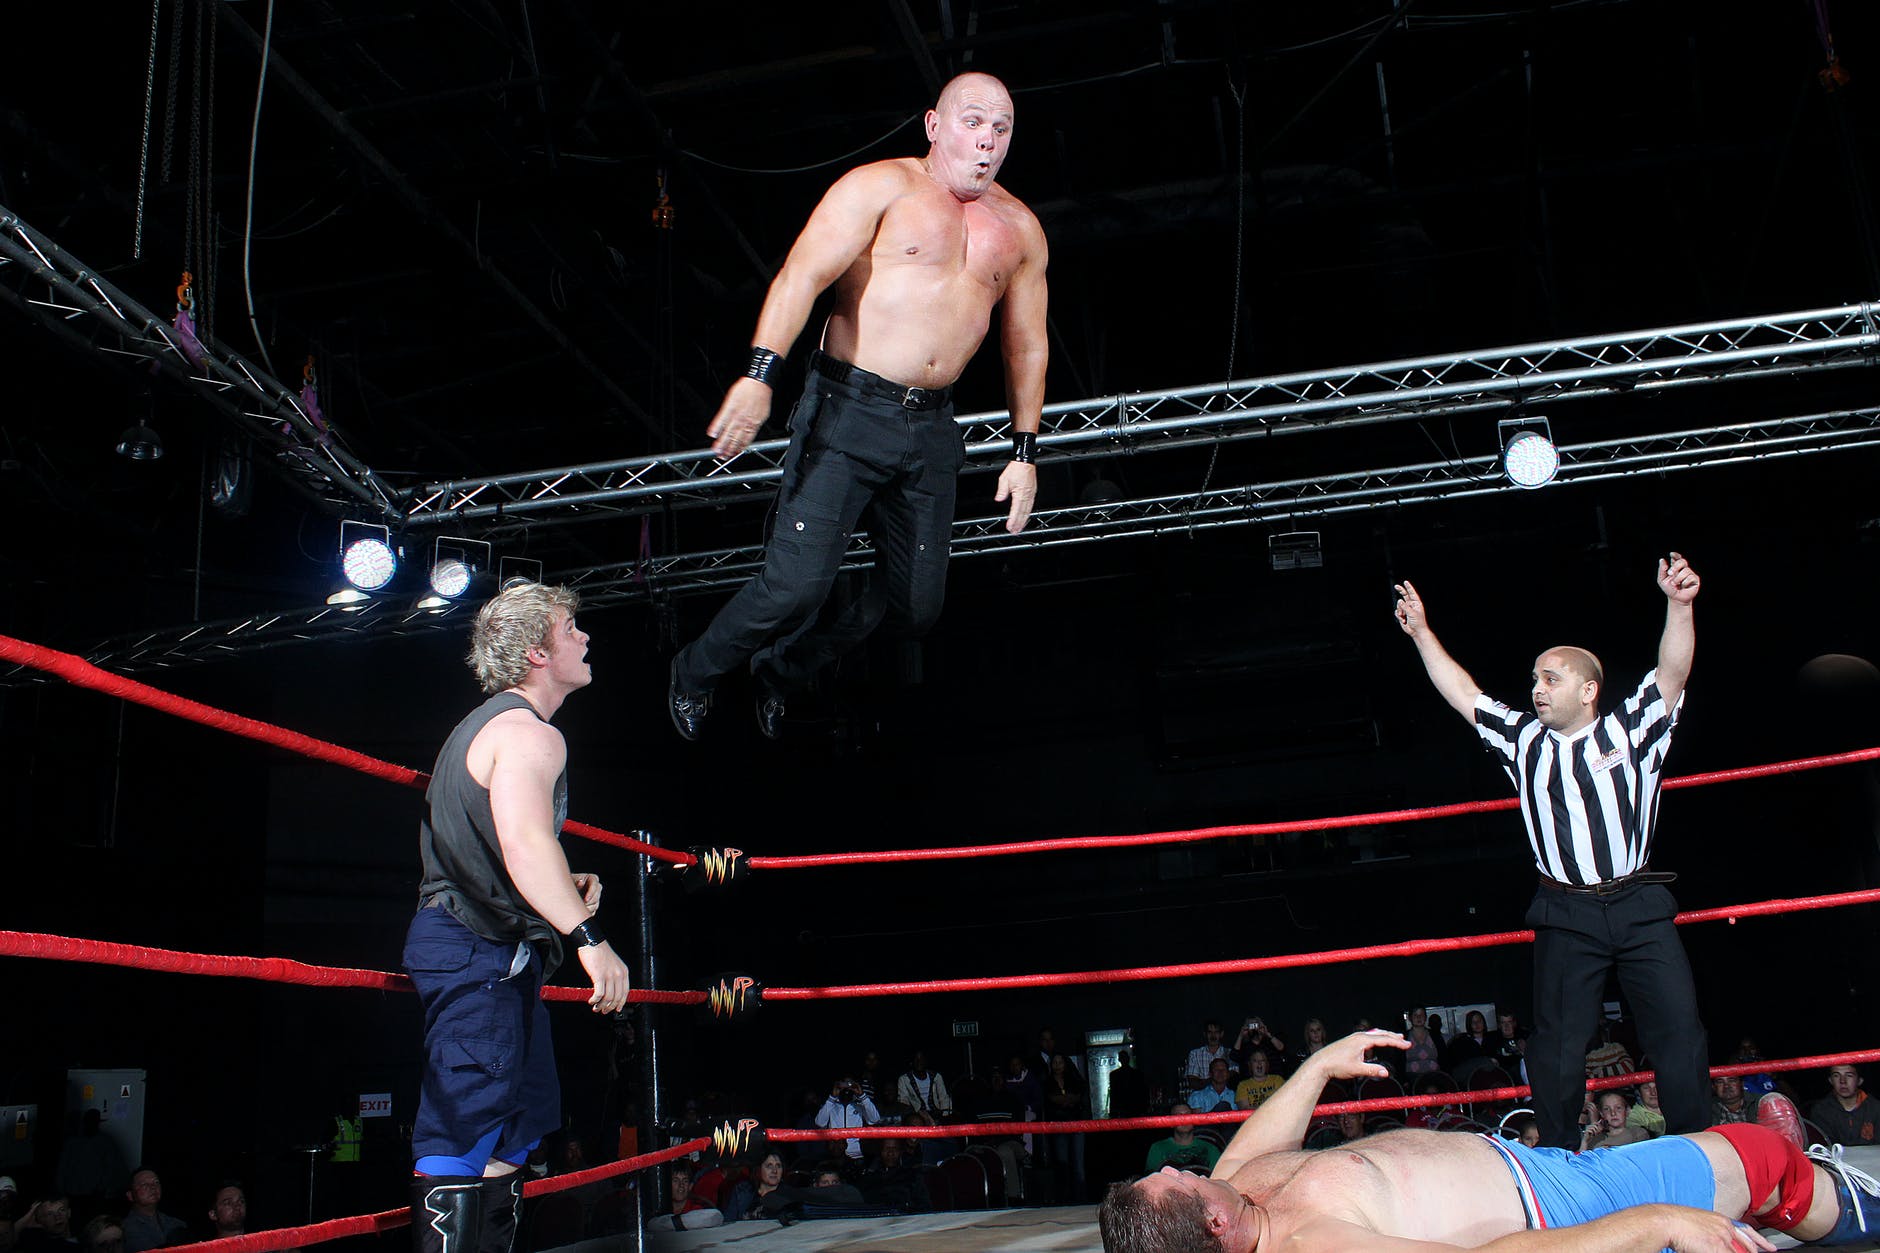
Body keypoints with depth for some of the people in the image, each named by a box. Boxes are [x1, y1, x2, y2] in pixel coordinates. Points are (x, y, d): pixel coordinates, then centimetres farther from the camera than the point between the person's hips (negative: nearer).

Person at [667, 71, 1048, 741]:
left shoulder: (1019, 229, 13)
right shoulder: (882, 188, -3)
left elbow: (1027, 346, 20)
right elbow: (805, 274, -15)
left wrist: (1023, 453, 15)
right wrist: (760, 373, -29)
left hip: (931, 428, 6)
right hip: (848, 409, -5)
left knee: (917, 605, 5)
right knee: (797, 585, -13)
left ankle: (784, 669, 30)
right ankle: (696, 672, 17)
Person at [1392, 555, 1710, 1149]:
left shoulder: (1631, 728, 4)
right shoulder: (1524, 740, 11)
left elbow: (1672, 673, -9)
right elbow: (1464, 695, 15)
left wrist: (1679, 606, -25)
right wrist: (1422, 633, 14)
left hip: (1641, 906, -1)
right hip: (1566, 916, 2)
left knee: (1679, 1030, -3)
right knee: (1558, 1043, 1)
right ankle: (1558, 1158, 12)